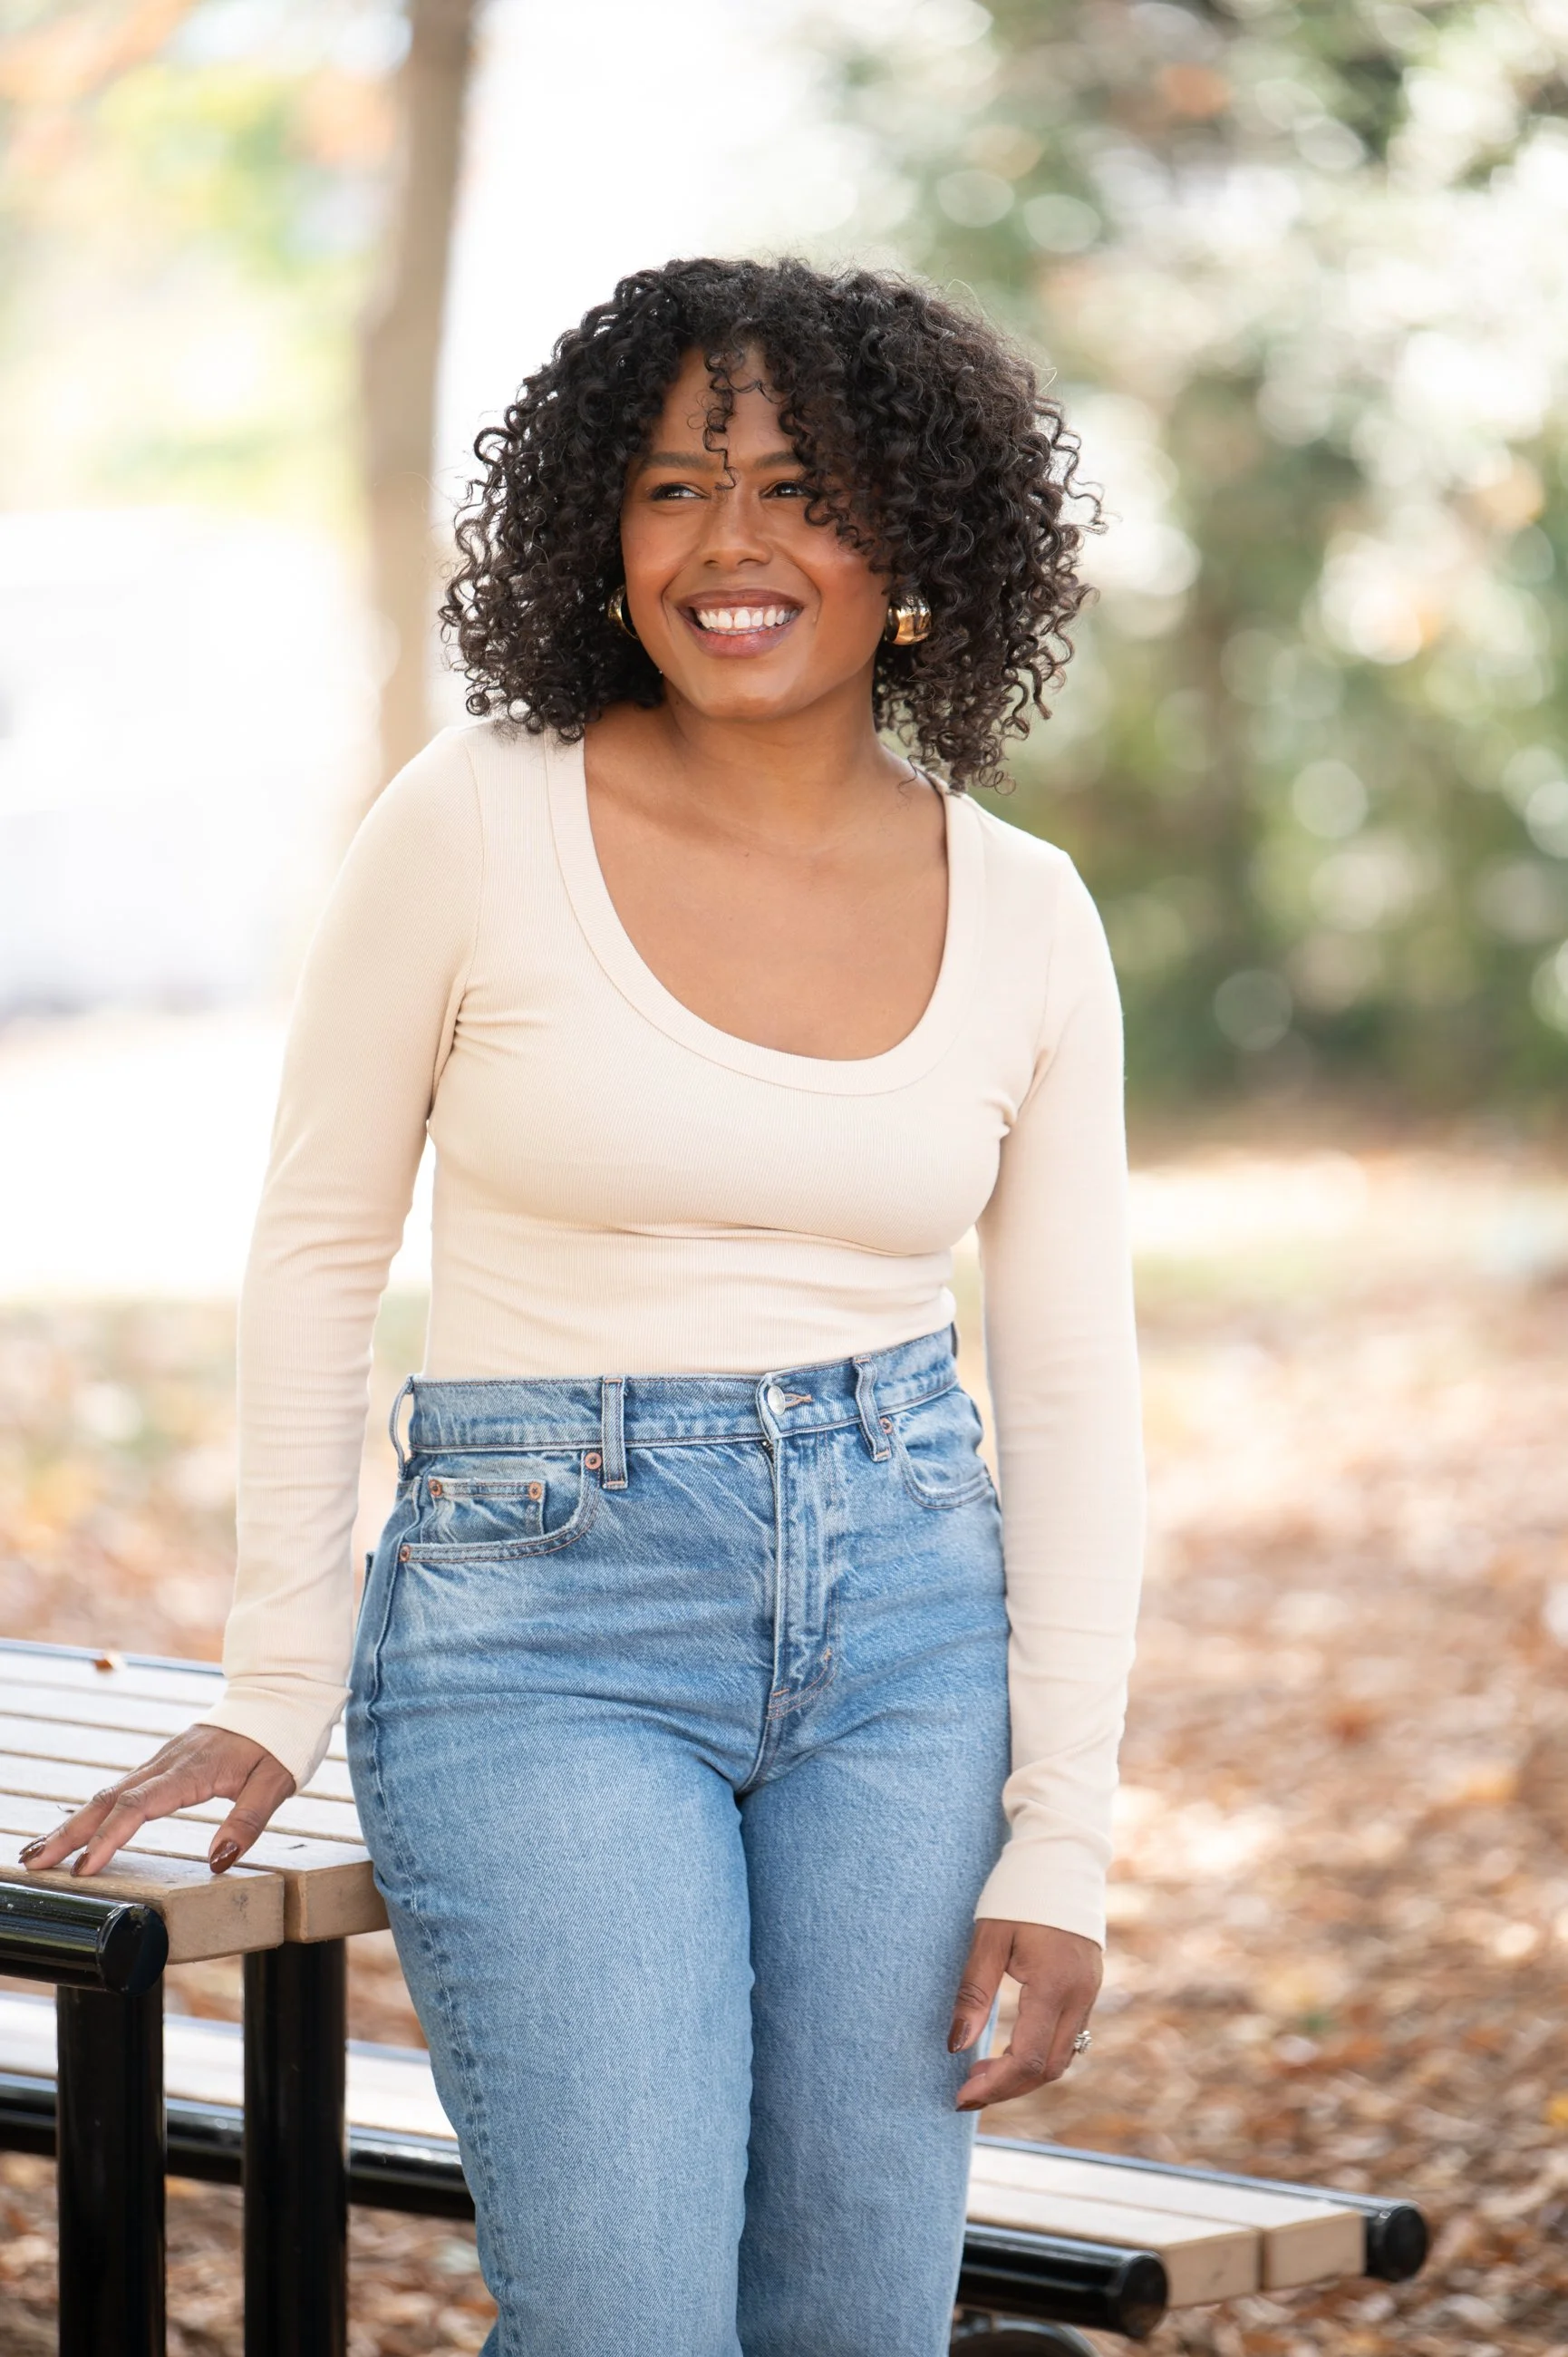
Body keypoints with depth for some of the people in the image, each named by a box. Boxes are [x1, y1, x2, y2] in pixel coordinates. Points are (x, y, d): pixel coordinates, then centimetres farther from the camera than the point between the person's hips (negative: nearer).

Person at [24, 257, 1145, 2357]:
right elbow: (318, 1251, 2)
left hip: (908, 1625, 3)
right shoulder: (476, 829, -6)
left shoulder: (1023, 917, 2)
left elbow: (1075, 1390, 5)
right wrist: (280, 1689, 1)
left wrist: (1060, 1846, 0)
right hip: (546, 1625, -3)